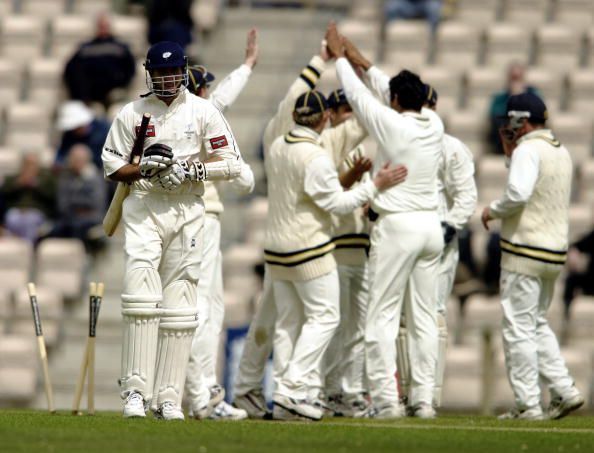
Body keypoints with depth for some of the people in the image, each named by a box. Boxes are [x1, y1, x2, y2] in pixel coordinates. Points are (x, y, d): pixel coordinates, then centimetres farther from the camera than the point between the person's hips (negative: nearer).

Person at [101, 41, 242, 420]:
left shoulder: (204, 112, 5)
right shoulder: (132, 114, 6)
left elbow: (231, 164, 2)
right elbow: (112, 166, 8)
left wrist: (190, 170, -13)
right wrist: (144, 169, -12)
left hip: (188, 211, 1)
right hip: (143, 208, -1)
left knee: (180, 306, 0)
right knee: (141, 290, -17)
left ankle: (169, 397, 2)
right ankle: (135, 389, -16)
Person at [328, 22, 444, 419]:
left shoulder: (391, 124, -11)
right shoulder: (434, 124, 5)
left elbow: (358, 94, 3)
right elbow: (386, 89, 21)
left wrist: (340, 57, 20)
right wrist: (362, 61, 31)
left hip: (397, 226, -6)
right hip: (432, 225, 6)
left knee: (383, 315, -4)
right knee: (424, 317, 8)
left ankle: (386, 398, -10)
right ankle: (424, 398, 6)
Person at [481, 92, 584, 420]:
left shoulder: (528, 150, -13)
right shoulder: (561, 152, 15)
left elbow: (519, 193, -27)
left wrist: (492, 210, -10)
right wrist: (510, 154, 20)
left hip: (525, 250, -9)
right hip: (554, 252, 9)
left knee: (518, 328, -4)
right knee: (537, 324, 19)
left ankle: (527, 404, -5)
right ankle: (564, 391, 10)